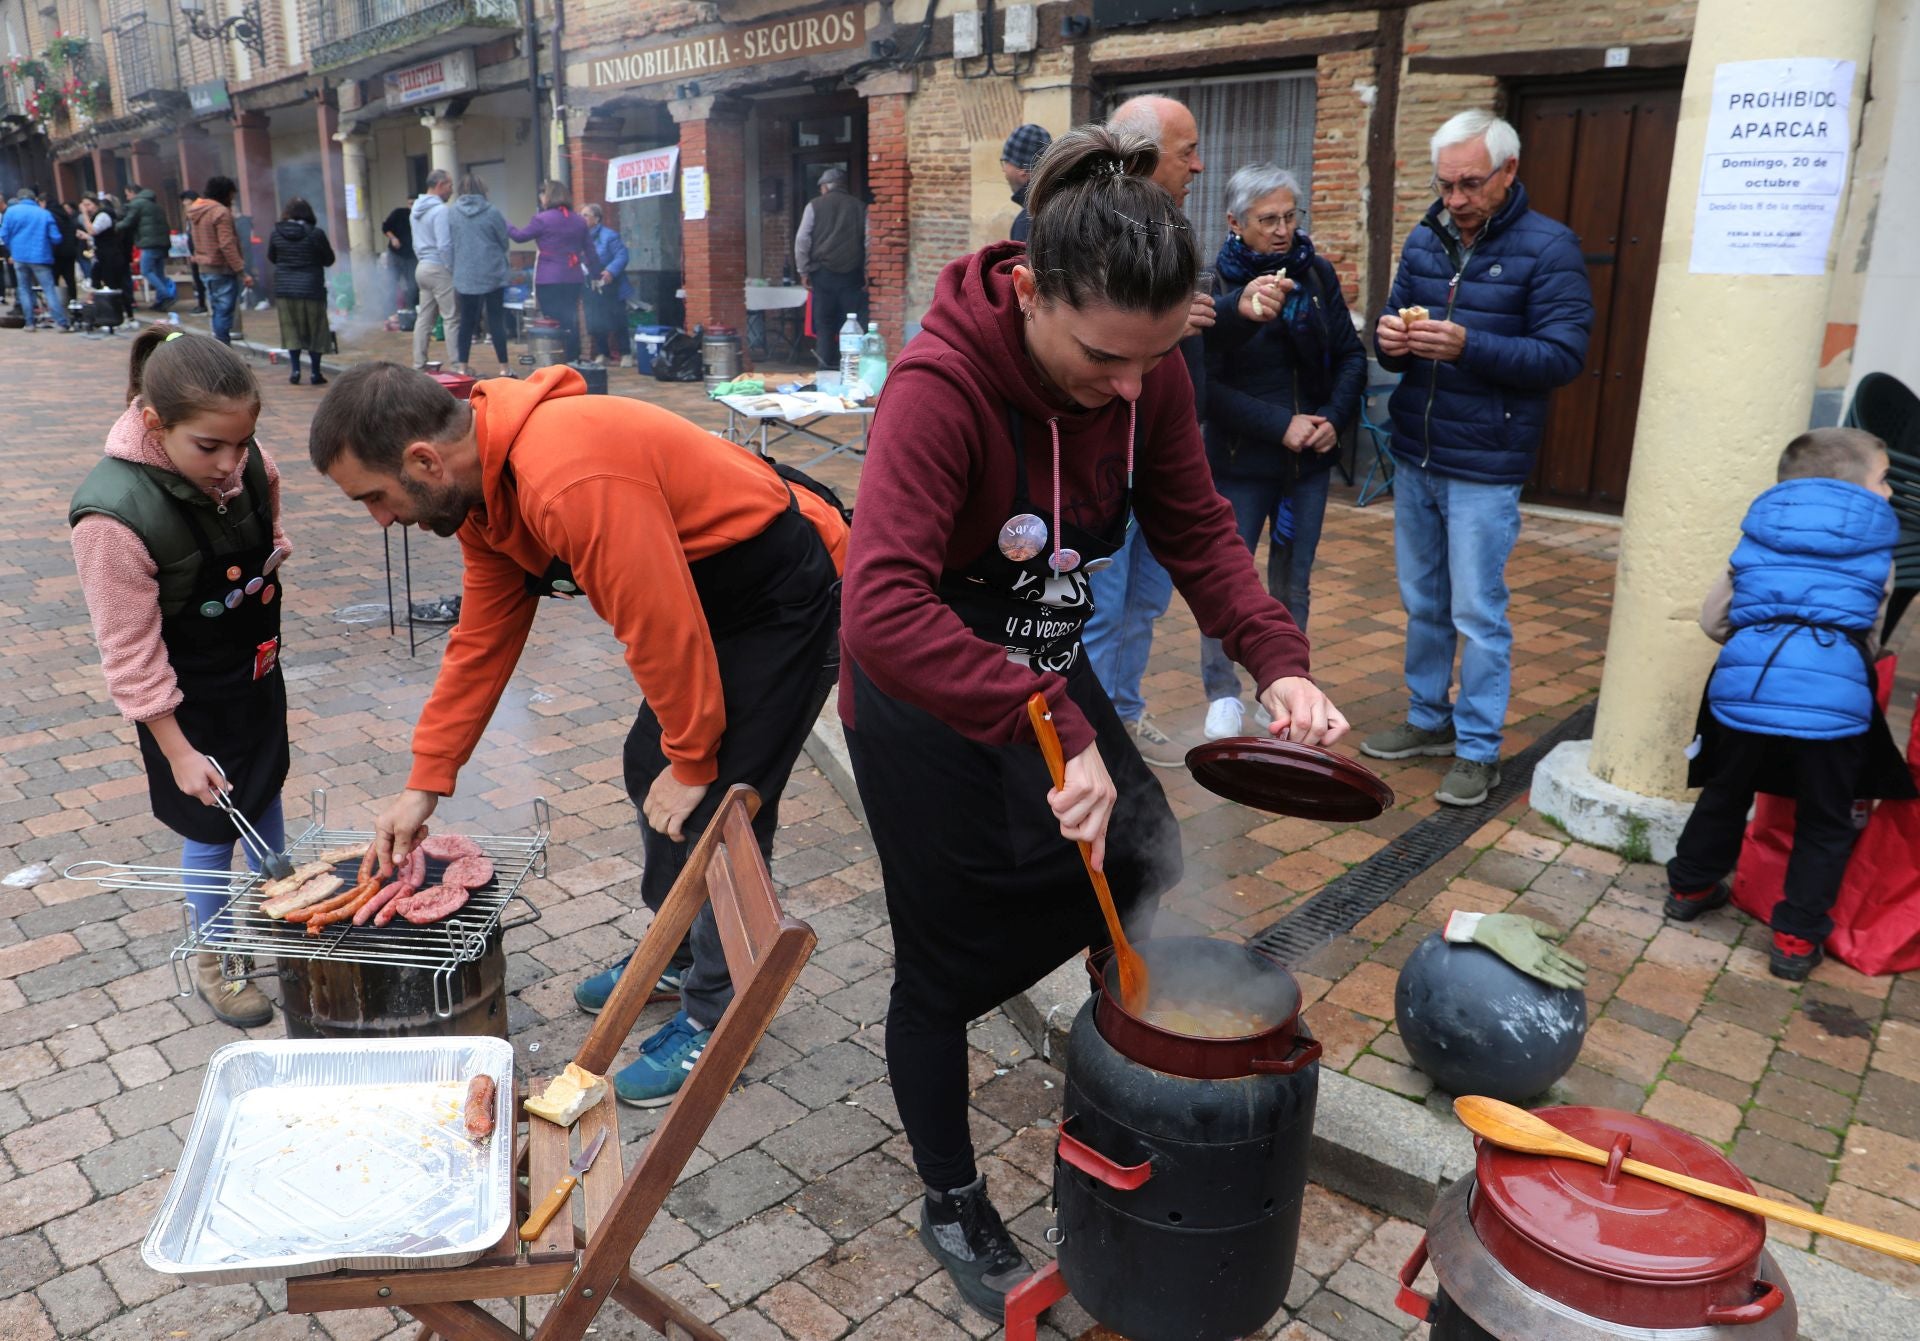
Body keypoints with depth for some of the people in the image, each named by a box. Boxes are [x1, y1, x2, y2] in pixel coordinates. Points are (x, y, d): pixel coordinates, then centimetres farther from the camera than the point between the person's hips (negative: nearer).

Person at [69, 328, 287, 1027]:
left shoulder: (236, 457, -15)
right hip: (192, 701, -6)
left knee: (266, 795, 23)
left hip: (258, 669, 6)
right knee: (211, 829, 9)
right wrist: (177, 750, -19)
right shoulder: (115, 516, -33)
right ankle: (213, 961, 32)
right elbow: (131, 652, -25)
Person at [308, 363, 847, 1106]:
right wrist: (424, 784, 9)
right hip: (709, 595, 10)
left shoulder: (570, 481, -33)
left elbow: (665, 628, -28)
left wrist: (692, 761, -13)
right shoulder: (482, 482, 0)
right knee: (650, 769, 17)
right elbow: (481, 641, 8)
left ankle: (713, 1017, 12)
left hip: (786, 600, -10)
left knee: (715, 812, -7)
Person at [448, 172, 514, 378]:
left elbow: (448, 243, 6)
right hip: (492, 274, -2)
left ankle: (463, 366, 13)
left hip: (464, 275, 2)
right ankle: (504, 367, 3)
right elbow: (504, 241, 1)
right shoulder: (492, 211, -7)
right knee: (496, 320, 2)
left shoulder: (451, 212, 0)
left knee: (466, 321, 10)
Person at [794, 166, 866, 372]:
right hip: (852, 275, 0)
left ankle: (826, 370, 2)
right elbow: (869, 242, 1)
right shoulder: (859, 207, 6)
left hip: (823, 272, 0)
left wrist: (804, 271, 4)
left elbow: (802, 240, -1)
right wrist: (867, 273, 4)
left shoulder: (815, 205, 4)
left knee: (824, 325, 5)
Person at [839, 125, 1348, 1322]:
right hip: (929, 712, -6)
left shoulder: (1146, 371, -12)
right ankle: (954, 1208, 36)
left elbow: (1198, 531, -4)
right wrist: (1058, 730, -45)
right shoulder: (943, 386, -32)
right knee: (947, 967, 9)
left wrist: (1278, 662, -18)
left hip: (1051, 679, 6)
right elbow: (885, 613, -43)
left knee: (1148, 886, 15)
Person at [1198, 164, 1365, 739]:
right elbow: (1208, 385, -16)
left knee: (1293, 584, 12)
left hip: (1310, 458, 4)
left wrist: (1334, 418, -8)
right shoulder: (1216, 286, -11)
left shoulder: (1318, 273, 1)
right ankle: (1223, 694, 22)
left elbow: (1351, 355, 7)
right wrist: (1281, 425, -19)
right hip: (1241, 460, -3)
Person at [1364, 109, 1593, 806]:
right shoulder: (1425, 240, 8)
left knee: (1477, 612, 0)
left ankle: (1478, 749, 13)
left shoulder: (1548, 247, -8)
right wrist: (1391, 339, -10)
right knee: (1422, 602, 15)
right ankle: (1428, 719, 31)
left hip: (1483, 468, -6)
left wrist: (1468, 345, -26)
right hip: (1414, 458, 6)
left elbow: (1563, 354, -14)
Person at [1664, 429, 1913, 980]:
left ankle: (1689, 886, 41)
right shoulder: (1877, 550, 14)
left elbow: (1713, 619, 20)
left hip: (1745, 686, 2)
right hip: (1832, 696, -2)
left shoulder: (1759, 536, 18)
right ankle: (1796, 937, 17)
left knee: (1725, 794, 25)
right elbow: (1870, 638, 22)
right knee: (1824, 824, 14)